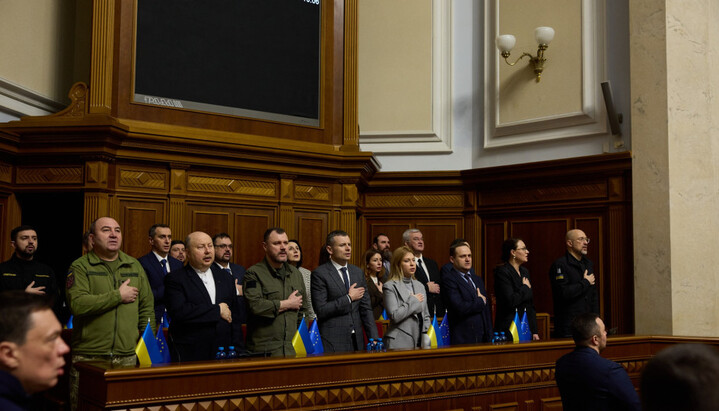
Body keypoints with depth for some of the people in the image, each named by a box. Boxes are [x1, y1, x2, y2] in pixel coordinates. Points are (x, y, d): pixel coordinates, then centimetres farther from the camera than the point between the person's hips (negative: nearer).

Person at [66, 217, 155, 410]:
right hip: (89, 356, -3)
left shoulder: (134, 266, 14)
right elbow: (77, 304, -15)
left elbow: (147, 307, 15)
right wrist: (118, 296, -11)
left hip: (129, 356, 3)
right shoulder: (80, 267, 1)